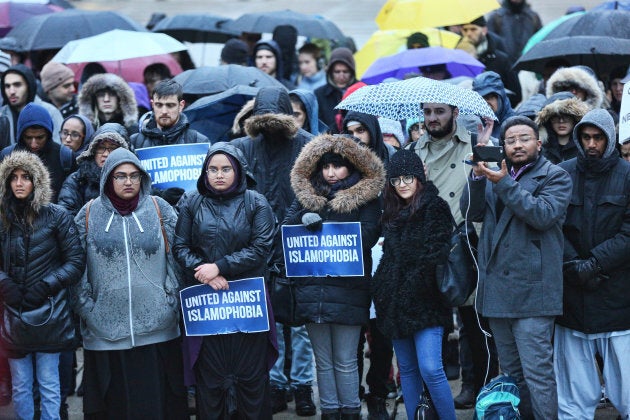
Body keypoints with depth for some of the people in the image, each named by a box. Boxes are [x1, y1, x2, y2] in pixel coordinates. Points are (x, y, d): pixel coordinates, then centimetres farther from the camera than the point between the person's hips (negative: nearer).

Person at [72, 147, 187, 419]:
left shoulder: (159, 209, 6)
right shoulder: (89, 214, 6)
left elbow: (176, 258, 6)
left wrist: (173, 302, -1)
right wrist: (85, 308, 0)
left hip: (156, 324, 0)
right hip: (107, 324, 0)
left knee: (156, 394, 1)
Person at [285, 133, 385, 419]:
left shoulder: (365, 197, 2)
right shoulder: (307, 194, 13)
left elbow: (368, 236, -9)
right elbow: (286, 227, 10)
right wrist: (303, 219, -11)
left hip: (348, 287, -4)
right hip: (312, 286, 4)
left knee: (345, 361, -1)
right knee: (323, 360, 9)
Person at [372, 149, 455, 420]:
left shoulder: (435, 207, -4)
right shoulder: (392, 212, 16)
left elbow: (437, 254, -11)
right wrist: (380, 290, 15)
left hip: (425, 302, -7)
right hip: (396, 302, 7)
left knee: (430, 369, -14)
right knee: (407, 369, 9)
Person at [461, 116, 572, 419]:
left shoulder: (555, 177, 0)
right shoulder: (494, 173, 16)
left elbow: (544, 214, -18)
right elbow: (471, 212, 4)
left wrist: (505, 184, -22)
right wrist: (478, 177, -12)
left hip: (531, 289, -6)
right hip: (497, 288, 6)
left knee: (537, 371, -10)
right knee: (511, 371, 14)